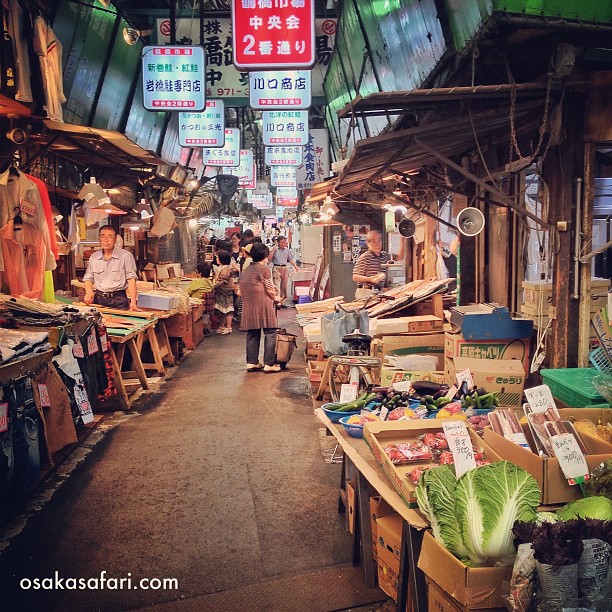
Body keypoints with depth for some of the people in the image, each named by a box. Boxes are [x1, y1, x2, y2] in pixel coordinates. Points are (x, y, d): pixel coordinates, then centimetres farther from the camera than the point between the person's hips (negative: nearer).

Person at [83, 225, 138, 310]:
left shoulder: (126, 256, -1)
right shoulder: (94, 257, 14)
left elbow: (131, 279, -7)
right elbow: (88, 278, 21)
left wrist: (133, 302, -19)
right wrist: (89, 292, -1)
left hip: (119, 300, -4)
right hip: (99, 299, 4)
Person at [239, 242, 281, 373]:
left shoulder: (245, 270, 16)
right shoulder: (264, 269, -6)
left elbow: (241, 290, 17)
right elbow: (270, 289, -7)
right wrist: (275, 298, 10)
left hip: (248, 306, 7)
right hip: (263, 304, -7)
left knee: (252, 334, 12)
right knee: (270, 333, -2)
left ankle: (251, 362, 12)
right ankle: (269, 363, -4)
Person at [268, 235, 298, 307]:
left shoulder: (287, 250, 10)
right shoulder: (274, 249, 2)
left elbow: (291, 259, 12)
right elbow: (269, 258, -5)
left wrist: (294, 265, -2)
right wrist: (274, 250, -9)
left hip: (285, 268, 4)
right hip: (276, 268, -4)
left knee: (284, 286, 7)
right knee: (276, 285, -11)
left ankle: (283, 302, 16)